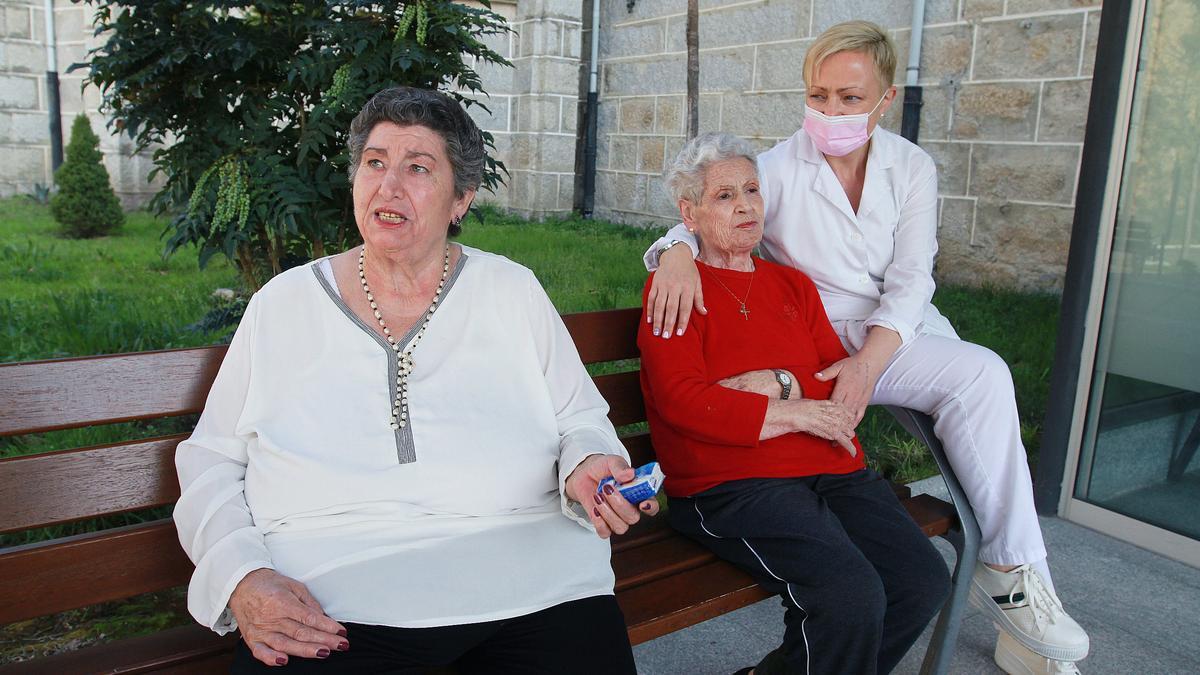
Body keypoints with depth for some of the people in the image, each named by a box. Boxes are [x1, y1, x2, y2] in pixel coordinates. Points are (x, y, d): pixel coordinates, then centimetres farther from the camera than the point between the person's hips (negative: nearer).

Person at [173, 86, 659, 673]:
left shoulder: (513, 291, 9)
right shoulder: (283, 302, 9)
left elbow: (581, 421, 14)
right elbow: (210, 459, 11)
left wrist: (588, 465, -9)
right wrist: (241, 577, -5)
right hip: (334, 608, 0)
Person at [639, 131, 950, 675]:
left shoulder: (793, 285, 20)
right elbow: (681, 401, -10)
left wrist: (781, 384, -8)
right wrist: (798, 413, -8)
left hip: (833, 470, 7)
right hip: (733, 483, -6)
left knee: (925, 583, -12)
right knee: (852, 597, -26)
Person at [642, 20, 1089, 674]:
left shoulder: (912, 168, 3)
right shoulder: (781, 168, -5)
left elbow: (911, 280, -5)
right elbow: (700, 212, -13)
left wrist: (869, 359, -21)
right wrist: (678, 251, -39)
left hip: (899, 332, 4)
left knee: (984, 374, -25)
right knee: (982, 372, -24)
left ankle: (1010, 573, -13)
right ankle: (1012, 567, -14)